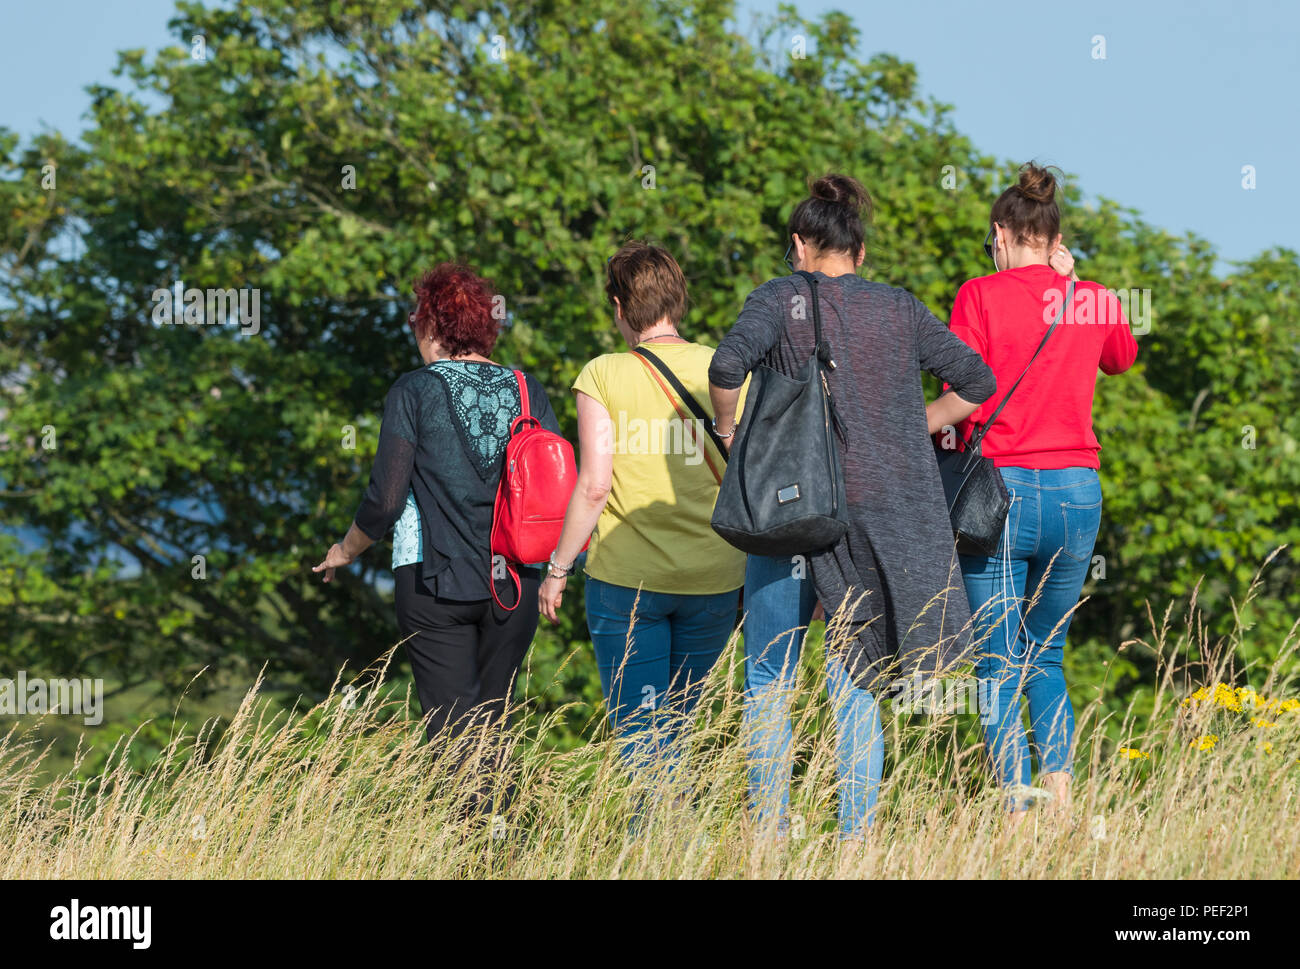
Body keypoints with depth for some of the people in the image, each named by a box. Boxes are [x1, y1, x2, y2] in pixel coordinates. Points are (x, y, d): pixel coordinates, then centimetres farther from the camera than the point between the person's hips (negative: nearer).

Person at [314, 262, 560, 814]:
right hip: (515, 583, 4)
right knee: (493, 726, 15)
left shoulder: (414, 392, -4)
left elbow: (385, 499, -7)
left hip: (435, 581, -4)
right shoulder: (526, 391, 6)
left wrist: (345, 552, 11)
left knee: (452, 732, -3)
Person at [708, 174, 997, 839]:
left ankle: (769, 834, 4)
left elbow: (728, 365, -20)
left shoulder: (782, 298, -3)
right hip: (884, 506, 3)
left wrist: (730, 434, -4)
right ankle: (857, 840, 6)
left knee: (769, 681, 8)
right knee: (856, 686, 9)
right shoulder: (899, 309, 9)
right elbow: (976, 381, 14)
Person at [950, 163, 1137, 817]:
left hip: (1001, 489, -4)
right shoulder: (1095, 301, 7)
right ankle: (1061, 807, 7)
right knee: (1046, 658, 19)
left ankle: (1018, 812, -4)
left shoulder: (981, 297, -6)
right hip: (1077, 492, 4)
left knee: (999, 667, 3)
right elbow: (1122, 358, 29)